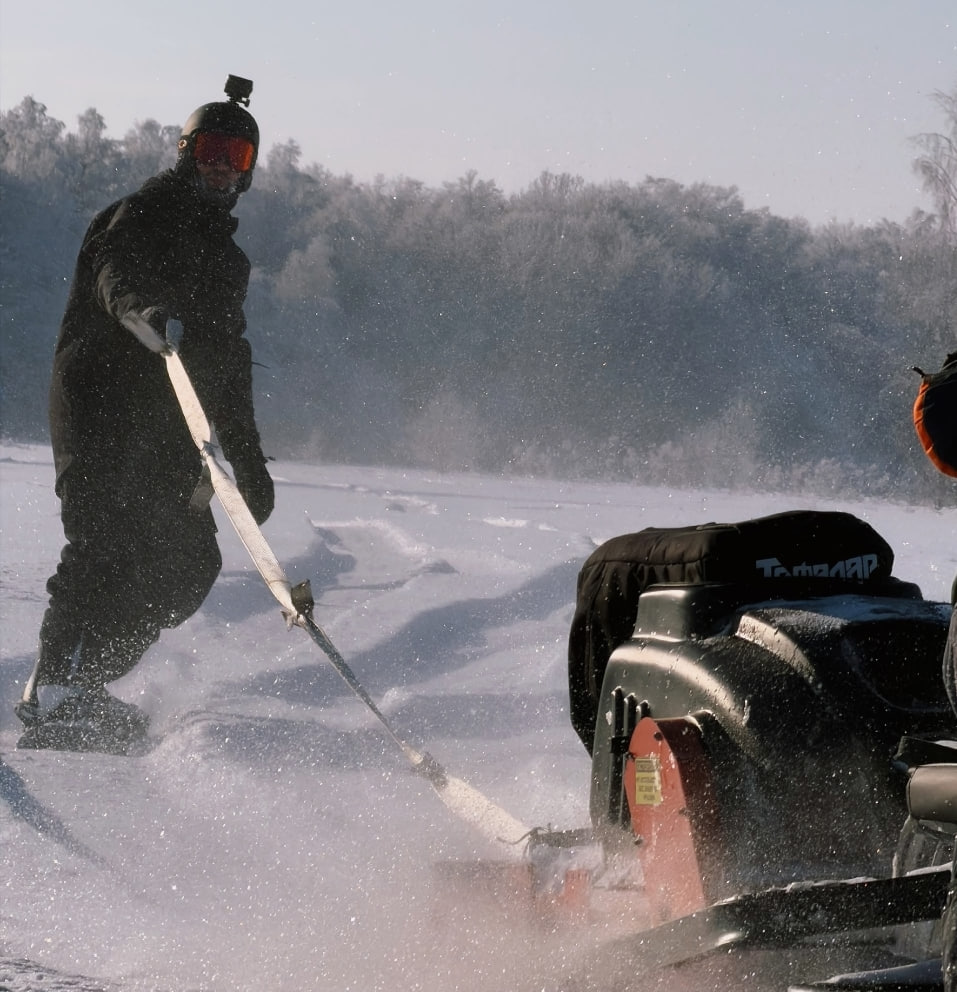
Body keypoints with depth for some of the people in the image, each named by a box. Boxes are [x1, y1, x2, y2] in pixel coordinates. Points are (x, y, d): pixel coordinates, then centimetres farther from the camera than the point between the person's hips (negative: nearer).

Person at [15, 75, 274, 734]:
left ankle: (80, 683, 6)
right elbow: (116, 274, -24)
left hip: (166, 427, 8)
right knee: (109, 539, -22)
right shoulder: (141, 216, 0)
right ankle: (55, 686, -25)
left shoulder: (224, 254, 24)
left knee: (191, 564, 0)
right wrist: (146, 313, -48)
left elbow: (229, 363, 30)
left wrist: (249, 462, 25)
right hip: (100, 401, -8)